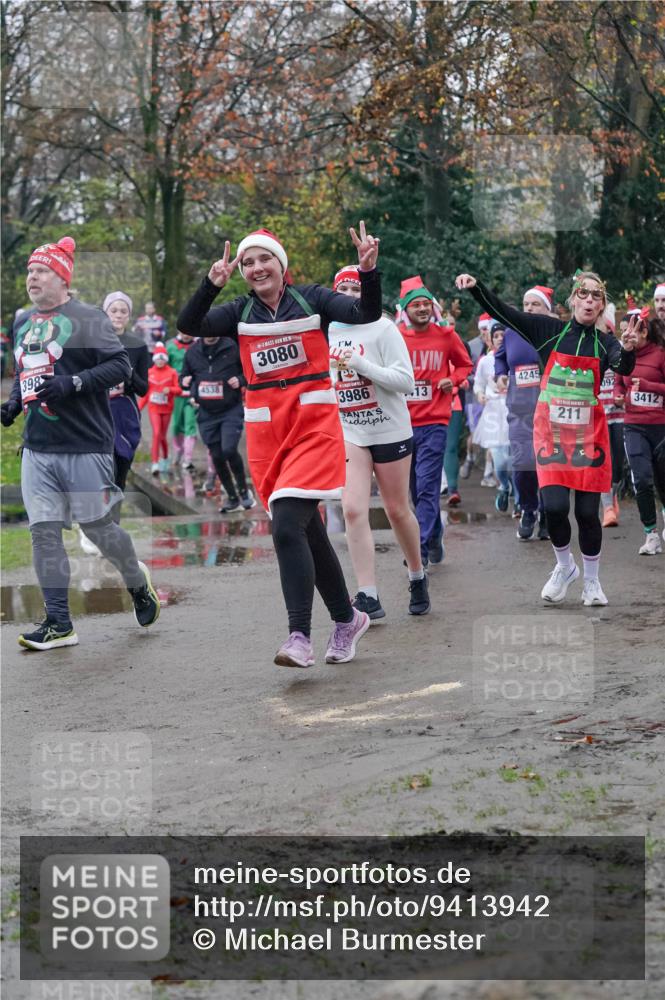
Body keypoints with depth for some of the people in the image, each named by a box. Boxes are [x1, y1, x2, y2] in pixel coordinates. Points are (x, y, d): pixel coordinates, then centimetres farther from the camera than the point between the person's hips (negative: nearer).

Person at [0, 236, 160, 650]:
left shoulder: (87, 319, -7)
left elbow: (121, 365, -14)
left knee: (98, 527, 2)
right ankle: (59, 623, 5)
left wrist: (72, 384, -22)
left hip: (85, 446, -6)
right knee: (44, 533, 0)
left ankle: (138, 580, 31)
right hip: (37, 448, 6)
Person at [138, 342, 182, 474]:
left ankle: (165, 460, 36)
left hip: (167, 408, 0)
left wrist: (170, 390, -23)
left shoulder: (172, 372, -1)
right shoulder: (149, 373, 4)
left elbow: (179, 390, -2)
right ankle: (155, 463, -19)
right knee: (156, 433, -15)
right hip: (153, 408, 0)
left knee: (163, 436, 11)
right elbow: (145, 393, 10)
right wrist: (139, 408, 7)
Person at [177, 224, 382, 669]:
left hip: (314, 425, -5)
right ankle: (347, 618, 28)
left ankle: (300, 637, -19)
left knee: (287, 527, -19)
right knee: (308, 532, 11)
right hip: (266, 430, 5)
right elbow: (189, 326, -6)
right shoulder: (240, 312, 7)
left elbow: (366, 314, -13)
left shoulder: (311, 299, -1)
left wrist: (369, 271, -30)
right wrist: (211, 285, -22)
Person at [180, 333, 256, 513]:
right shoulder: (193, 352, 5)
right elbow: (184, 376, 18)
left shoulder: (233, 347, -8)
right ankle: (232, 498, 22)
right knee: (217, 456, 6)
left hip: (231, 411, -4)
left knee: (229, 449, -20)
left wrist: (241, 380, -17)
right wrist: (185, 382, -5)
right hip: (206, 413, 4)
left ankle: (243, 490, 2)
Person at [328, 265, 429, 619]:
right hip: (348, 433, 3)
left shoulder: (383, 329, -11)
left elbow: (406, 380, -18)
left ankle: (417, 577, 34)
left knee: (397, 510, 9)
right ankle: (368, 597, -12)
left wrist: (359, 364, -25)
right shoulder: (327, 331, 3)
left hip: (390, 431, -3)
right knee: (353, 510, -12)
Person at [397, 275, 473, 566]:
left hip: (434, 422, -2)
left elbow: (464, 364, 17)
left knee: (426, 487, -11)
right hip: (401, 420, 2)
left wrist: (453, 380, -1)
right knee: (416, 489, 11)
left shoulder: (446, 336, 1)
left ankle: (421, 548, -12)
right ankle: (434, 538, 28)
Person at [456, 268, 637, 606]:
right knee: (555, 506, -11)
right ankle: (564, 567, 17)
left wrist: (628, 350, -41)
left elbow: (623, 367, -20)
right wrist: (475, 287, -17)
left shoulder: (605, 343, 0)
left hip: (589, 435, 0)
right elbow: (504, 313, -4)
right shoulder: (549, 330, 1)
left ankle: (591, 580, 21)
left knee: (587, 511, 0)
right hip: (551, 432, 0)